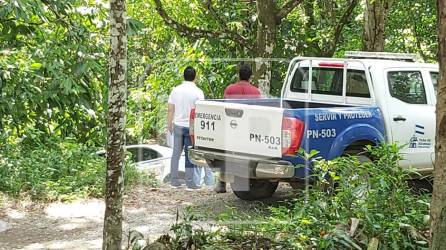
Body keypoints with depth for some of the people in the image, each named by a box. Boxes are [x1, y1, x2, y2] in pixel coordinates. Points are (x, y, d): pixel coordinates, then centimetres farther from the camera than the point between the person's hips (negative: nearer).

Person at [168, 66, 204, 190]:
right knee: (190, 155, 2)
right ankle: (190, 183, 5)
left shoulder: (176, 90, 2)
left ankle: (174, 181, 12)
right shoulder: (198, 92, -9)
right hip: (191, 126, -3)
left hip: (178, 125, 3)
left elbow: (170, 109, 4)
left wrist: (169, 124, 15)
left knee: (176, 153, 10)